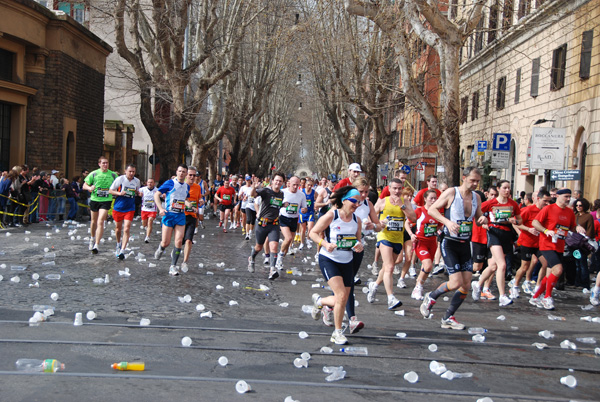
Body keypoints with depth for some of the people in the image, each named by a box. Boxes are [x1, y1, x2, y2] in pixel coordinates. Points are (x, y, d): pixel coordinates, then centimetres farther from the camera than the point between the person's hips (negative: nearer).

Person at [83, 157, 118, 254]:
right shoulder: (93, 174, -1)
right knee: (93, 221, 18)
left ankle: (96, 245, -16)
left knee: (100, 222, -15)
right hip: (94, 199, 2)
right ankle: (92, 239, 44)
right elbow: (84, 185, 4)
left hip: (106, 201, -2)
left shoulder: (113, 175, 1)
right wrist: (89, 188, -17)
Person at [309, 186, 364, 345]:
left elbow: (358, 240, 14)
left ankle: (319, 301, 39)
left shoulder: (357, 220, 2)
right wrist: (325, 244, -24)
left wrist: (359, 246, -10)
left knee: (342, 301, 7)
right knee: (341, 295, -18)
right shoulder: (331, 216, -13)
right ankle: (338, 332, -1)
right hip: (328, 260, -6)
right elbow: (313, 233, -7)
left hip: (347, 262, 6)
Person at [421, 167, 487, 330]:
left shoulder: (476, 197, 9)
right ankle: (431, 297, 15)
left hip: (465, 244, 6)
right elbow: (431, 209, -8)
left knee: (466, 285, 2)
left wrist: (482, 219, -4)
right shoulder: (451, 193, -9)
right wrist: (447, 221, -22)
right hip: (450, 243, -6)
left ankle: (448, 318, 17)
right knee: (456, 283, -15)